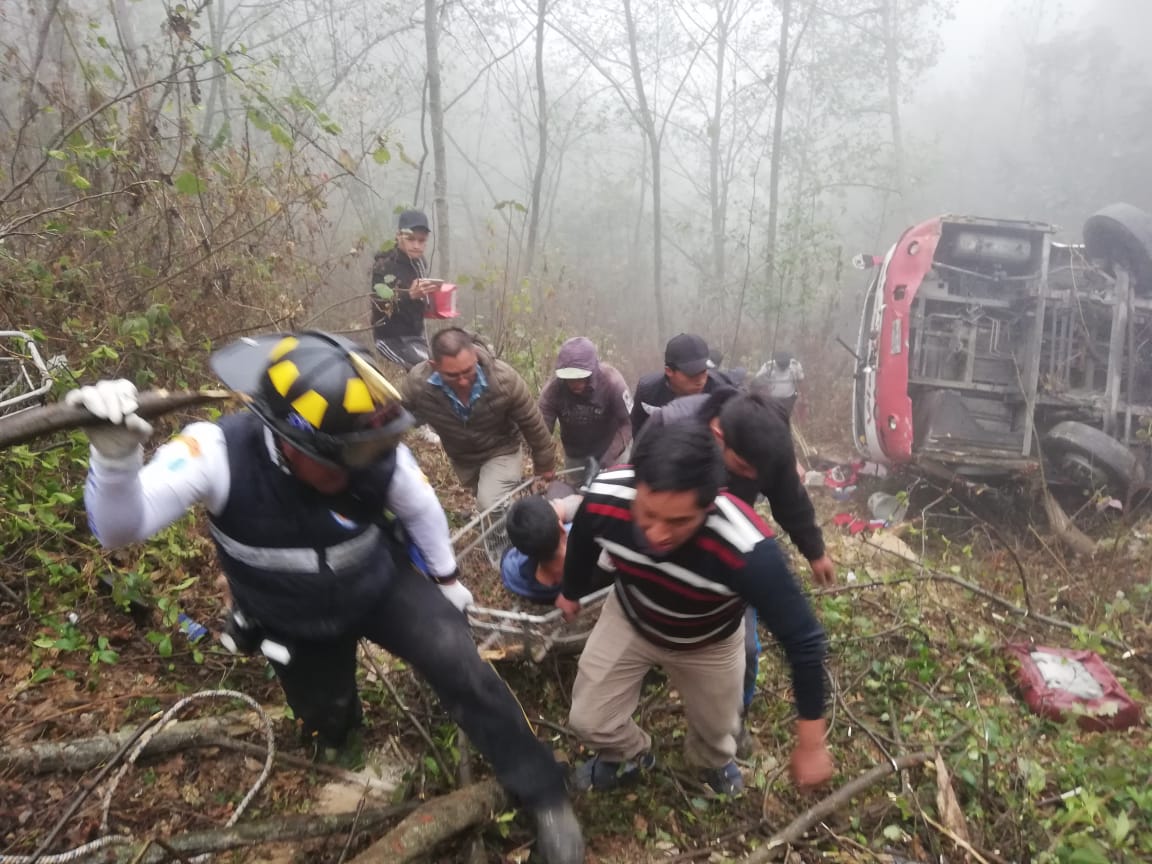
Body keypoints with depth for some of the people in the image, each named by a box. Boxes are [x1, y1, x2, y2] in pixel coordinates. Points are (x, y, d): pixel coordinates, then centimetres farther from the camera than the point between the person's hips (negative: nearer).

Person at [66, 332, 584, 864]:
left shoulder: (377, 452, -29)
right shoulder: (220, 452, -34)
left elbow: (420, 508, -8)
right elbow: (120, 528, -34)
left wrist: (446, 576, 7)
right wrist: (115, 455, -56)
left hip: (380, 584, 0)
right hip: (296, 623, 1)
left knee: (458, 664, -19)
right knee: (327, 731, 19)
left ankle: (543, 795, -2)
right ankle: (341, 719, 61)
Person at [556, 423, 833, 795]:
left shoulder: (747, 551, -47)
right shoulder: (603, 500, -37)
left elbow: (804, 639, -31)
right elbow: (581, 543, -9)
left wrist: (811, 744, -21)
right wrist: (571, 592, 12)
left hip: (709, 643, -1)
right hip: (629, 620, 2)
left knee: (716, 729, 23)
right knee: (588, 720, 9)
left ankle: (712, 762, 62)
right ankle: (630, 754, 47)